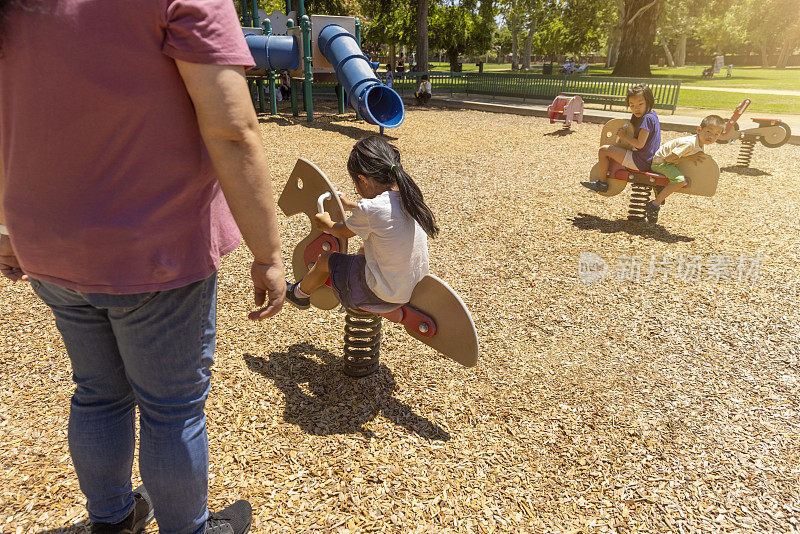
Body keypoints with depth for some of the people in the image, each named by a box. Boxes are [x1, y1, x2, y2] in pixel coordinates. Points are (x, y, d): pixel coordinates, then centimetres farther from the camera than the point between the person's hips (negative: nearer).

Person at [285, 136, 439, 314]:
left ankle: (298, 293, 42)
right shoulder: (410, 196, -5)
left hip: (382, 296, -7)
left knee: (325, 259, 14)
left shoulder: (369, 209, -26)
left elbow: (343, 232, -4)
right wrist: (350, 206, 31)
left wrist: (327, 224, 19)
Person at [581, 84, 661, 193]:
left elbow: (639, 144, -24)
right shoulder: (652, 115, 13)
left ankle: (602, 183, -1)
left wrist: (624, 136, -10)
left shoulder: (647, 118, -20)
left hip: (640, 162, -11)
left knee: (603, 150, -11)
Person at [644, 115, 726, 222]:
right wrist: (689, 158, -22)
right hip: (660, 161, -10)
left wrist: (694, 157, -9)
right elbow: (668, 158, -28)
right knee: (680, 180, -27)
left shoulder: (702, 145, 2)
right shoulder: (689, 144, -28)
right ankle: (654, 204, -20)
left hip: (670, 163, 10)